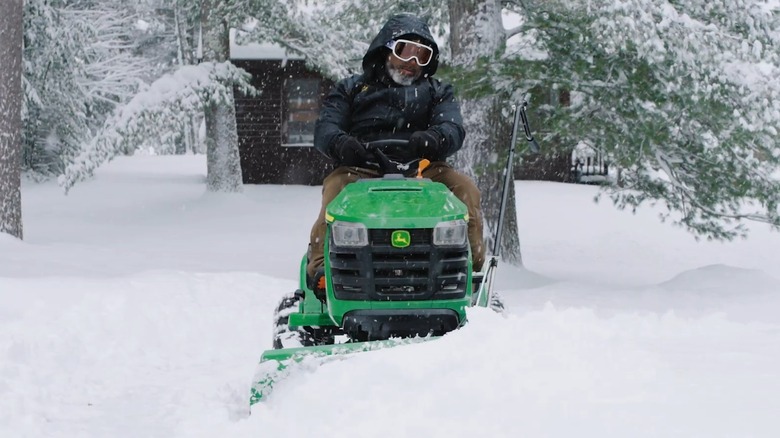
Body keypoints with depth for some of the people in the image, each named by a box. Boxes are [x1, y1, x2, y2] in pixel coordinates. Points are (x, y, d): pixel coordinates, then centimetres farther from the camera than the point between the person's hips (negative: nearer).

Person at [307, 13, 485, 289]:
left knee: (465, 189, -28)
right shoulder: (351, 89, 24)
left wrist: (432, 139, -23)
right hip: (361, 170, -1)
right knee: (336, 187, -35)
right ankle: (321, 268, -44)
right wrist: (340, 143, -20)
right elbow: (324, 129, 8)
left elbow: (453, 130, 5)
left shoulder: (438, 92, 25)